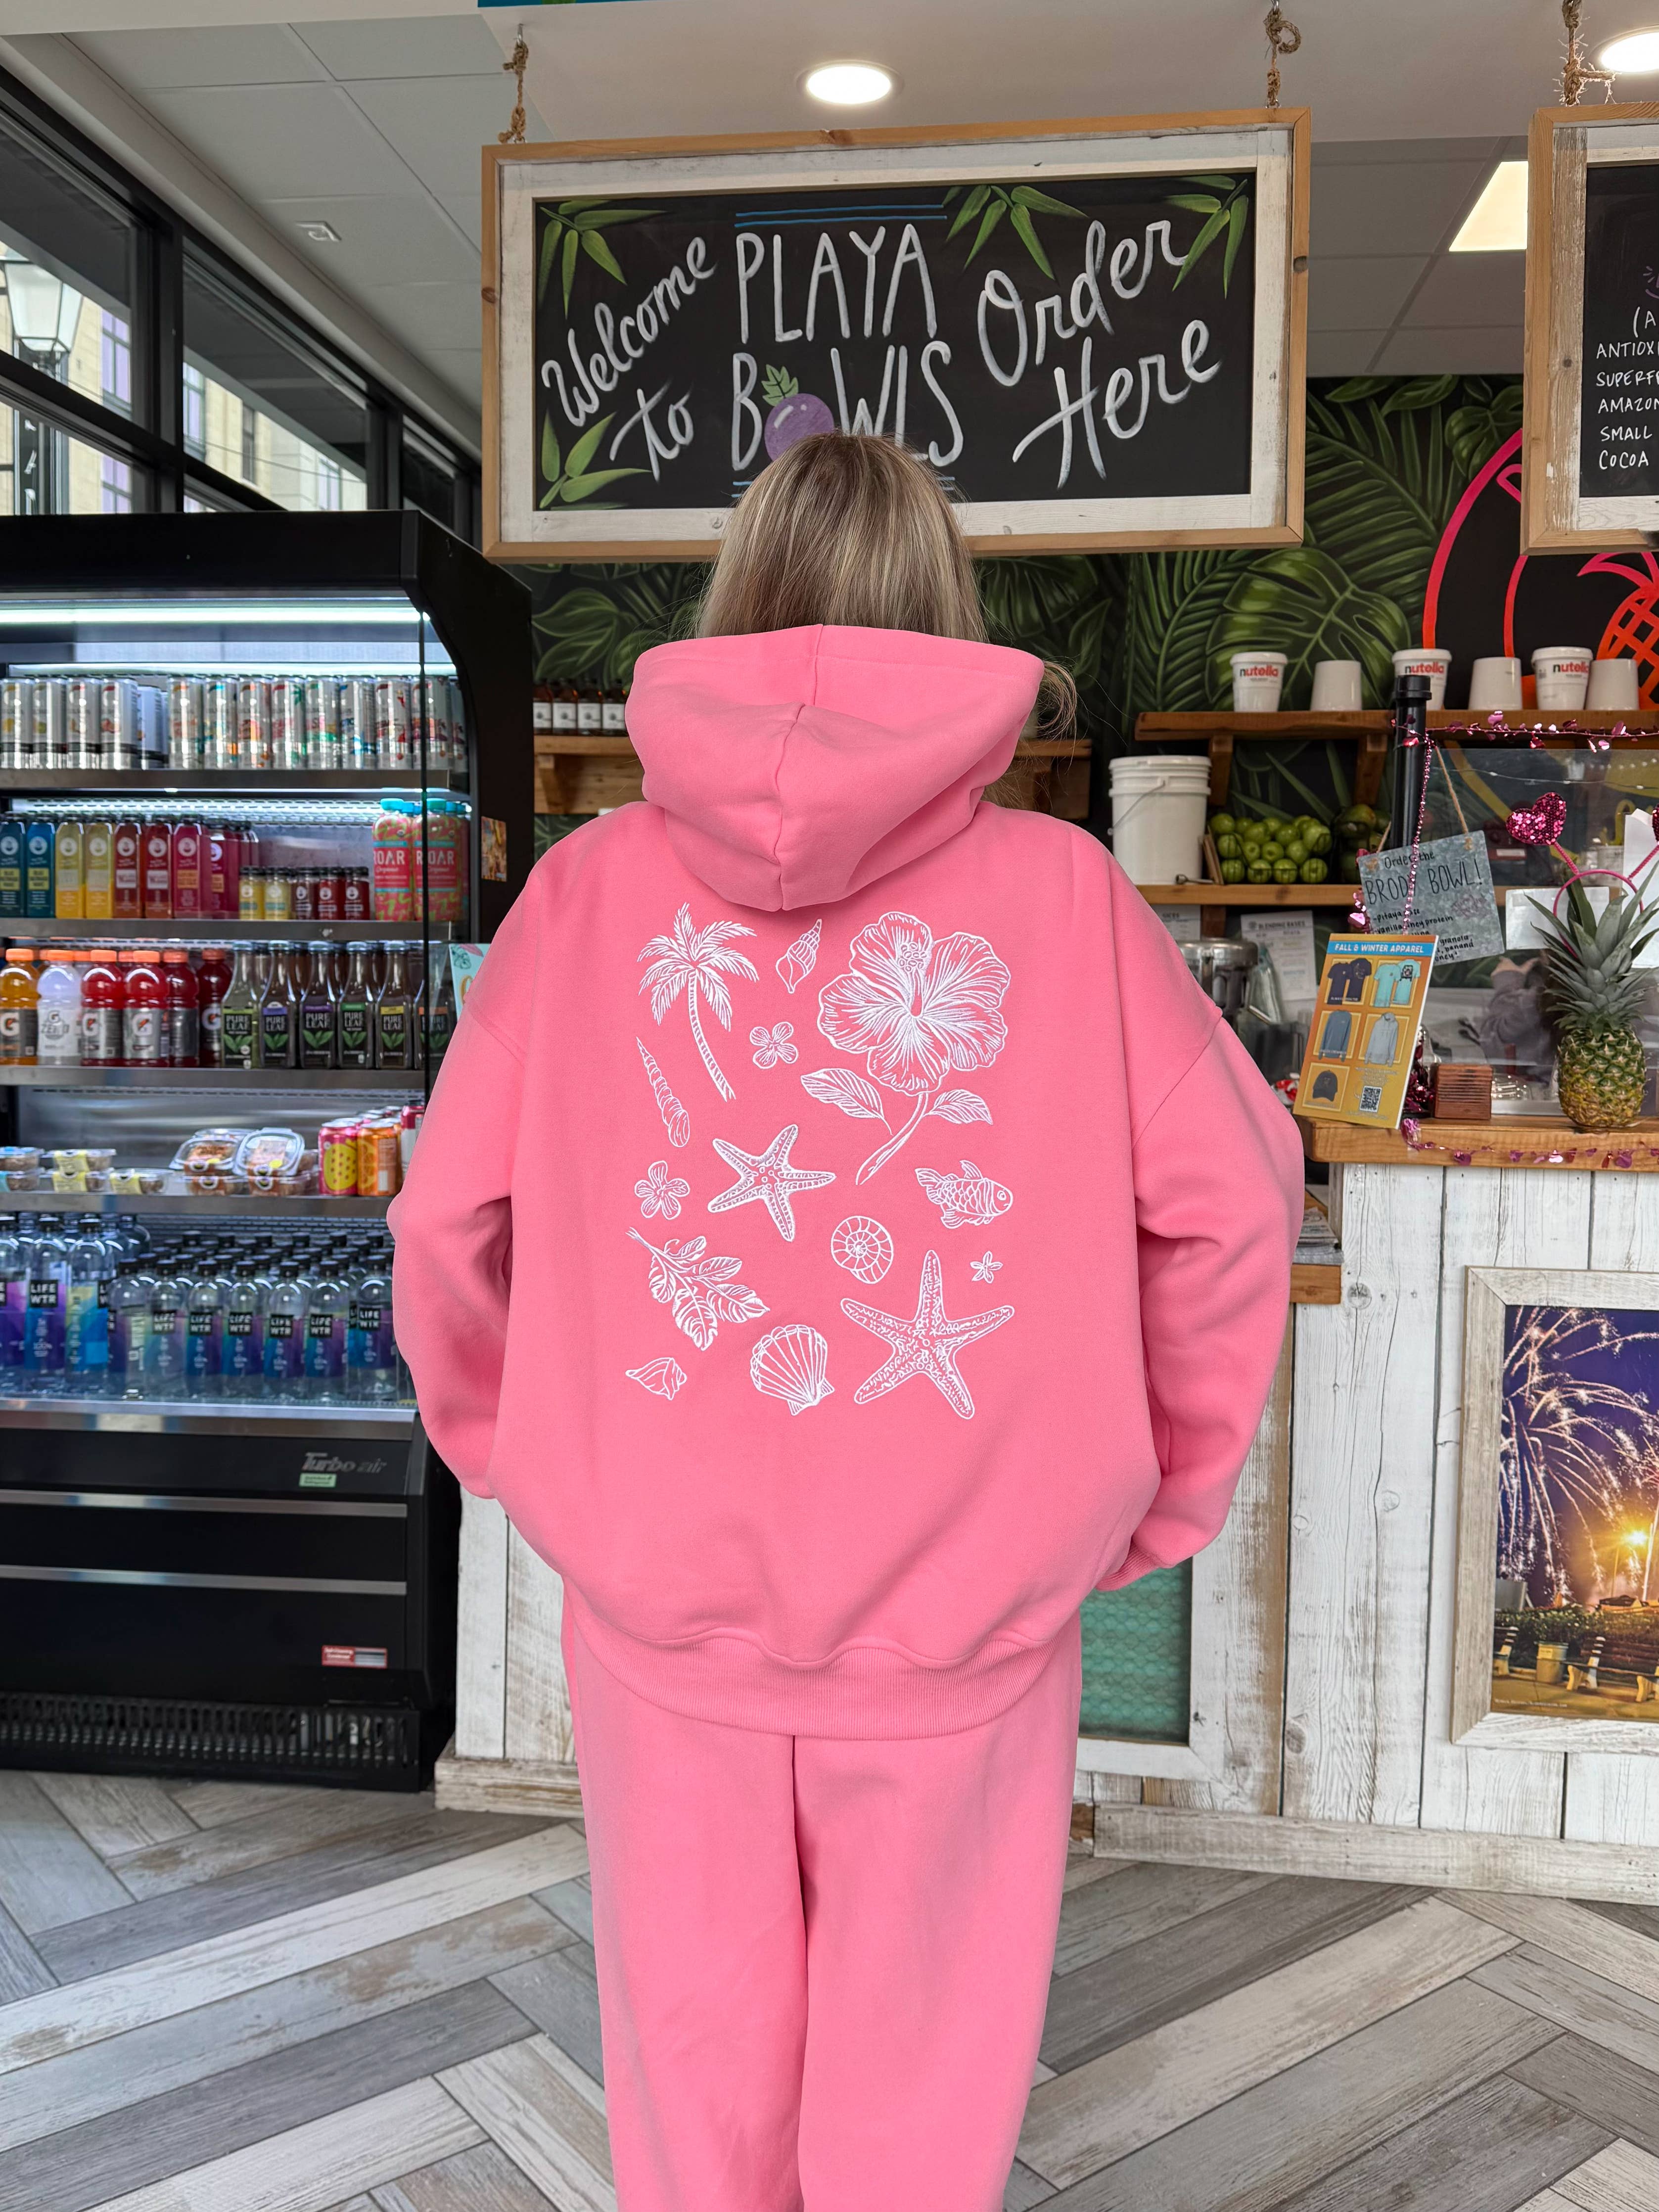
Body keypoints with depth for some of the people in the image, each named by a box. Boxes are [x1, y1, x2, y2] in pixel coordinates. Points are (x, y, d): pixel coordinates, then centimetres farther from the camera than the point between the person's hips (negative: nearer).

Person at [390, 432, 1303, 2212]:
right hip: (960, 1611, -1)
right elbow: (1229, 1204, -8)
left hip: (662, 1593, 1)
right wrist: (1166, 1490, 6)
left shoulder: (591, 883, -5)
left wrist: (502, 1443, 13)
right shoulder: (1062, 891, -7)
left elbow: (449, 1217, -4)